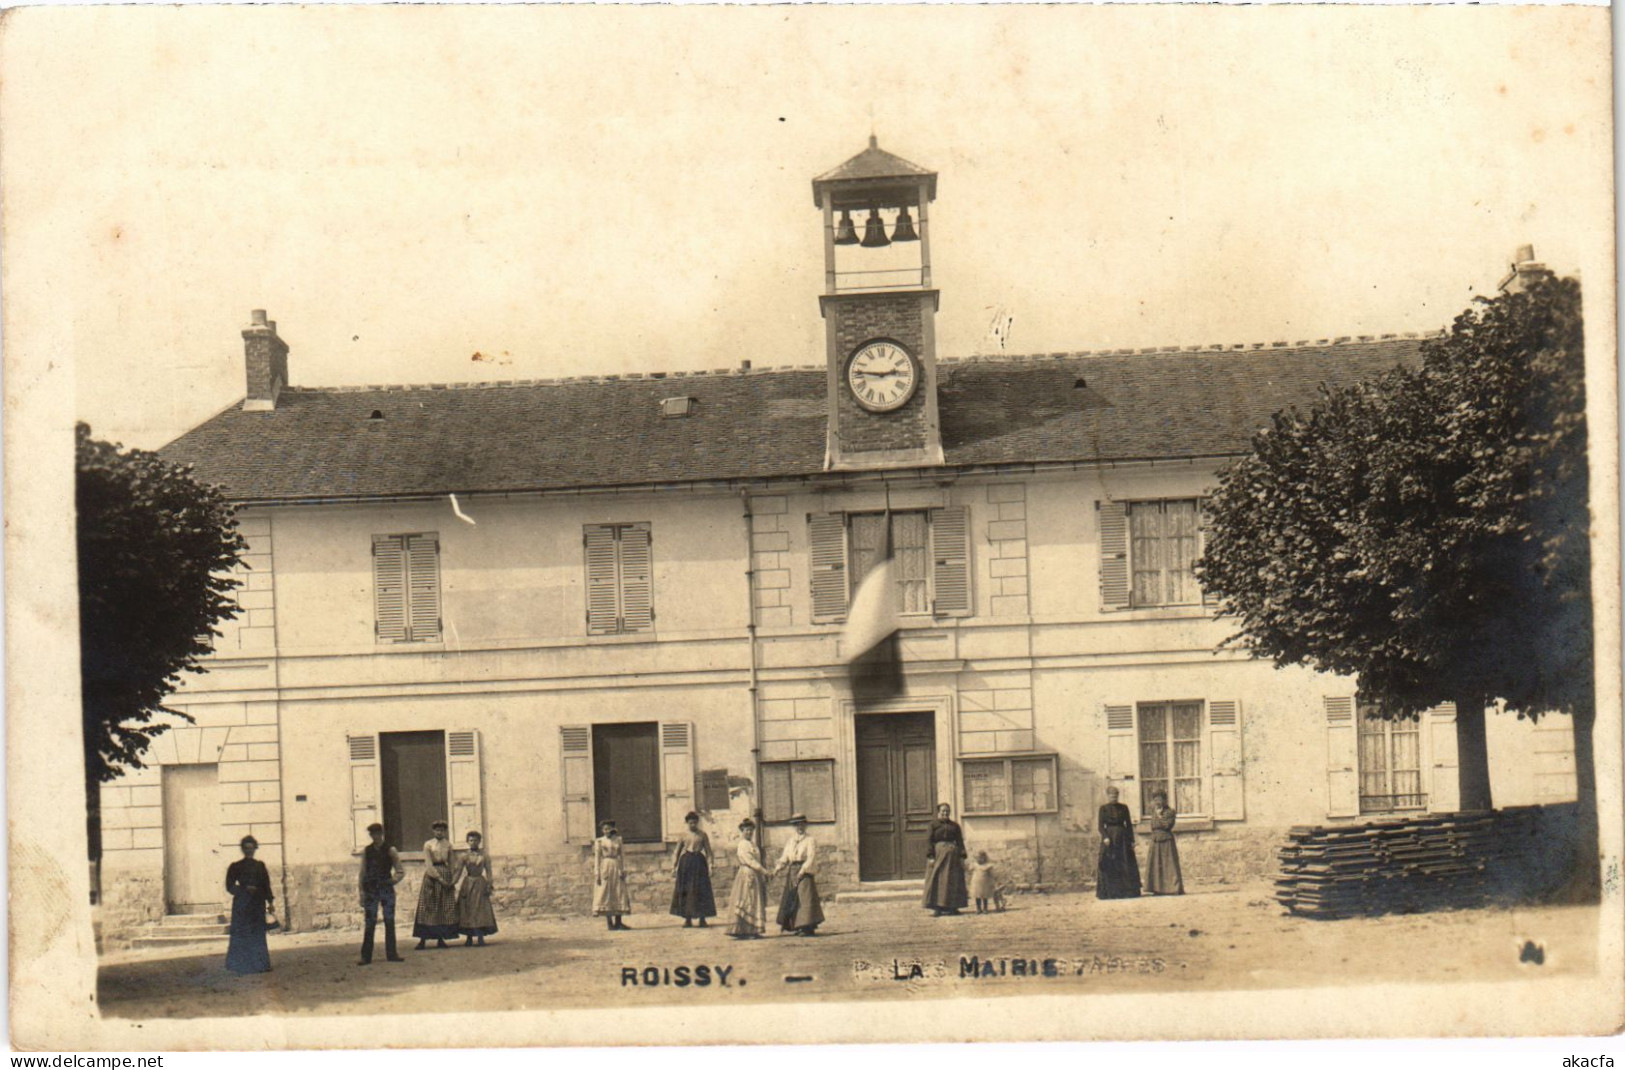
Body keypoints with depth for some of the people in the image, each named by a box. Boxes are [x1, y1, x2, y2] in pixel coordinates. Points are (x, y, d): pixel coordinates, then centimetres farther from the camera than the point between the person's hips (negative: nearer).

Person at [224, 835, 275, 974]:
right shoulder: (236, 867, 2)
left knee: (258, 935, 1)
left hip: (258, 904, 3)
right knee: (242, 935, -5)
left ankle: (260, 964, 2)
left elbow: (266, 885, 12)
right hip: (242, 904, -3)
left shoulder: (260, 866, 12)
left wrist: (270, 901, 5)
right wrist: (245, 889, -16)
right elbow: (230, 886, -2)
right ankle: (240, 965, -1)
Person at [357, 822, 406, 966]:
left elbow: (401, 871, 5)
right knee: (370, 923, -3)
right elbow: (363, 872, 6)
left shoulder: (390, 851, 2)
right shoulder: (366, 851, 6)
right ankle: (366, 956, -1)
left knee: (389, 922, 2)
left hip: (387, 888, 0)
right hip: (371, 890, 0)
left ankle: (391, 954, 10)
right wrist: (362, 892, 1)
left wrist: (393, 880, -11)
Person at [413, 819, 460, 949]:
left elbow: (451, 863, 13)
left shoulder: (448, 844, 10)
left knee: (445, 907, 0)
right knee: (427, 906, -5)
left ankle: (441, 939, 5)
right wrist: (439, 878, -13)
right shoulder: (428, 844, 1)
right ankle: (423, 939, -4)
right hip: (431, 875, -3)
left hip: (445, 874, 3)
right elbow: (428, 864, -6)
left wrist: (452, 879, 2)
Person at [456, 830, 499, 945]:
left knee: (480, 909, -7)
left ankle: (480, 938, -8)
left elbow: (489, 871, -1)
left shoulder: (484, 856, 2)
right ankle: (469, 938, 8)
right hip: (468, 884, 2)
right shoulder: (465, 857, 4)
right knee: (466, 910, 1)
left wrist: (489, 886, -10)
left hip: (480, 884, -2)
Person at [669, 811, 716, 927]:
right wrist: (674, 867, 4)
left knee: (701, 890, -4)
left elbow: (708, 852, 6)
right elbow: (677, 853, 12)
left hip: (699, 862, -1)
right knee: (685, 891, 0)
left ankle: (702, 918, 2)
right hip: (685, 863, 1)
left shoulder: (702, 835, 6)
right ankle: (687, 919, 8)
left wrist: (710, 866, -6)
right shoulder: (683, 836, 9)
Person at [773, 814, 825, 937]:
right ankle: (799, 926, 13)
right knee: (791, 899, 6)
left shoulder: (809, 840, -1)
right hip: (792, 872, 7)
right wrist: (778, 868, -4)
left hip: (805, 872, -7)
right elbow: (785, 857, 13)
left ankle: (808, 927, -10)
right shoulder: (791, 841, 17)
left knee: (806, 898, -10)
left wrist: (802, 870, -22)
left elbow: (811, 857, -11)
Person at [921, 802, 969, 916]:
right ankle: (937, 908, -7)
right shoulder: (934, 825, 3)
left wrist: (962, 856, 0)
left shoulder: (954, 825, 12)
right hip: (938, 854, -3)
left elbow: (960, 841, 9)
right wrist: (930, 856, -14)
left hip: (953, 855, 3)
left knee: (953, 881, 4)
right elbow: (928, 841, -3)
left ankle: (952, 907, 10)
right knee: (937, 880, -7)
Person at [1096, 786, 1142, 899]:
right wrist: (1105, 837, -20)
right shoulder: (1104, 808, 3)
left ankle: (1127, 891, 4)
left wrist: (1132, 840, 4)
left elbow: (1129, 824, 10)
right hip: (1109, 838, -3)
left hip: (1123, 838, 3)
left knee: (1126, 864, 0)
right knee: (1109, 865, -5)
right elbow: (1101, 826, -3)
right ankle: (1109, 893, -4)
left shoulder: (1123, 808, 10)